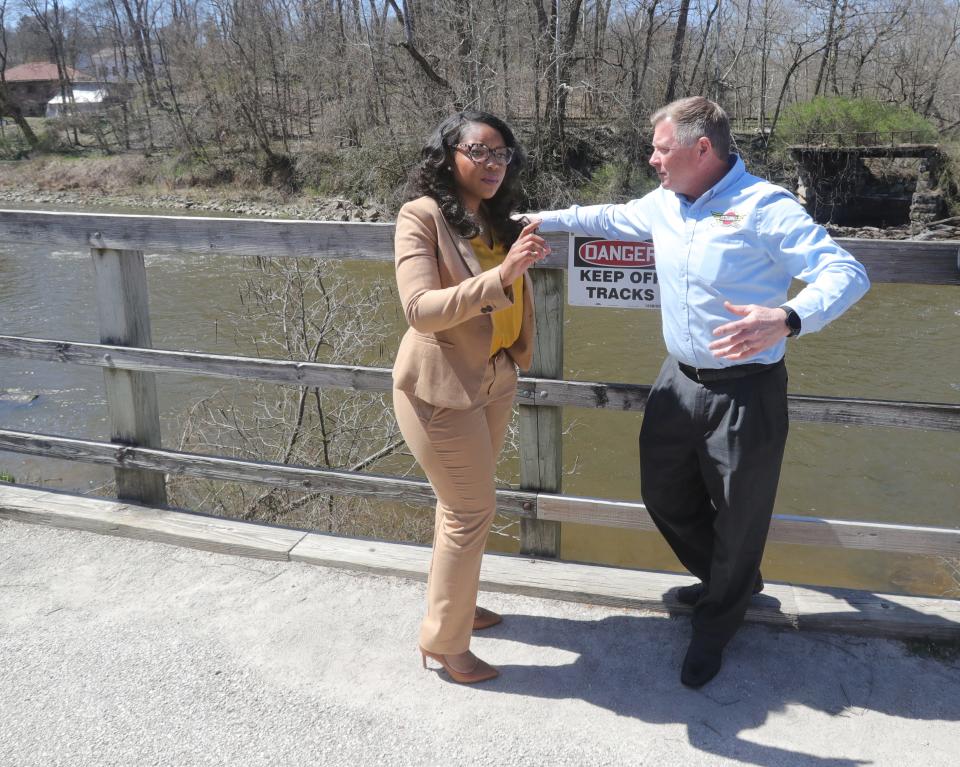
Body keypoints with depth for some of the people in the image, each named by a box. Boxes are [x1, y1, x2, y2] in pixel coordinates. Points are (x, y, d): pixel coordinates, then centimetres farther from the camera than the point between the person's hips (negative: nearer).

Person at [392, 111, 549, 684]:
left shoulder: (498, 218, 4)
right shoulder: (423, 215, -16)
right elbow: (421, 310, -28)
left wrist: (524, 258, 2)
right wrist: (501, 275, -35)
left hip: (496, 379, 7)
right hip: (441, 386, -7)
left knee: (467, 502, 20)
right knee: (472, 510, 0)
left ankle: (454, 601, 41)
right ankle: (444, 641, 19)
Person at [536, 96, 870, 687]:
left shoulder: (765, 207, -20)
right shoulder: (664, 204, 3)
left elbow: (848, 273, -26)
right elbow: (610, 218, 24)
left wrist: (788, 319, -44)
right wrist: (542, 220, 22)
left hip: (745, 392, -7)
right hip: (680, 381, 7)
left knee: (738, 517, 9)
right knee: (664, 494, 19)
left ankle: (717, 626, 35)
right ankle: (734, 583, 46)